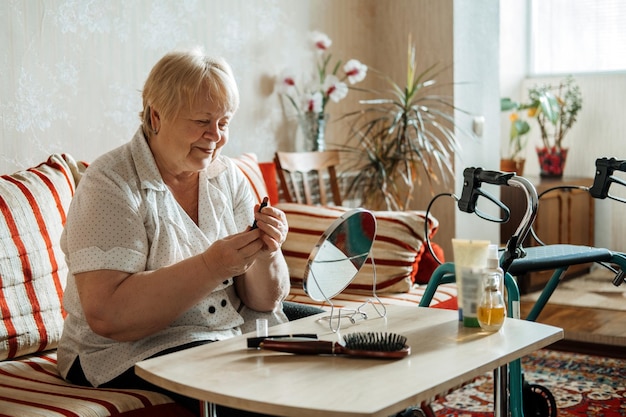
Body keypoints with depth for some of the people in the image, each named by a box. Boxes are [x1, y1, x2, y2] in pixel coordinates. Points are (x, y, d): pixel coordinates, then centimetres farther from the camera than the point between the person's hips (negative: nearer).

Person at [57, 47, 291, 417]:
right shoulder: (110, 185, -12)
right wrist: (211, 265, -29)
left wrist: (266, 255, -20)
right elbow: (106, 316, -24)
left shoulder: (228, 177, 4)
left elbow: (265, 300, 3)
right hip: (130, 354, -6)